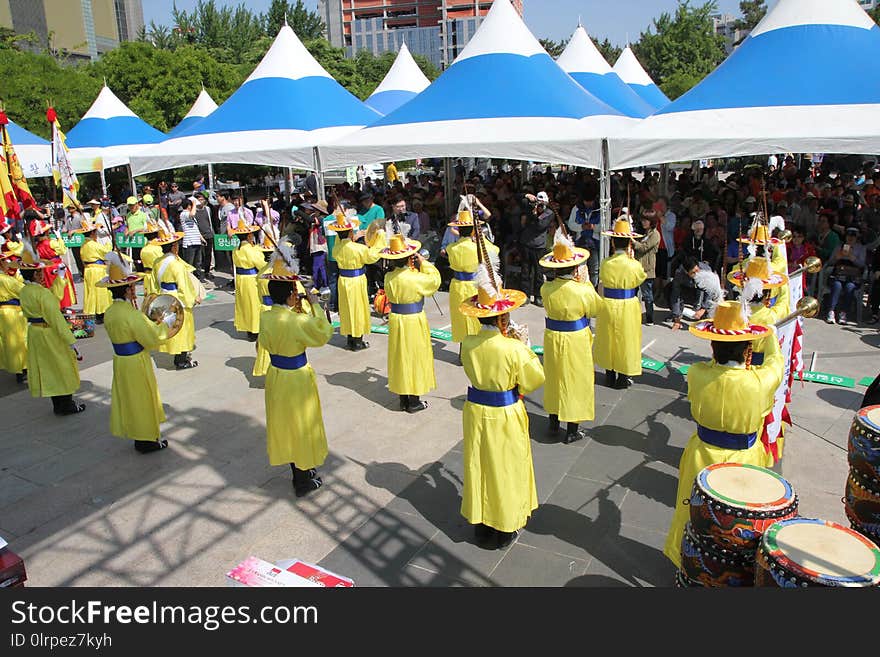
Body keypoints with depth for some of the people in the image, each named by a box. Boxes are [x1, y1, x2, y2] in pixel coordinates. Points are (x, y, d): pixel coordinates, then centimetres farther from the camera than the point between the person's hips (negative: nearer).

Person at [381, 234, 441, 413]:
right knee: (415, 358, 7)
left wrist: (411, 268, 7)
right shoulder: (415, 278, -21)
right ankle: (414, 402, 16)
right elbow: (435, 279, -6)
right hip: (414, 322, -5)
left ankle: (403, 399, 25)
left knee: (399, 357, 15)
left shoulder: (389, 277, -5)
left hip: (396, 320, 5)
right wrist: (423, 261, -2)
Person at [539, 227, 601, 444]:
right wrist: (585, 281, -1)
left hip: (552, 337, 4)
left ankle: (553, 422, 33)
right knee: (574, 380, 10)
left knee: (554, 377, 20)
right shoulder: (583, 291, -22)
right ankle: (572, 430, 19)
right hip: (576, 340, -4)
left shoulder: (546, 289, -12)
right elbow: (595, 310, -3)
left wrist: (579, 283, 3)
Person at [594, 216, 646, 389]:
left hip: (607, 306, 2)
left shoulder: (605, 263, -12)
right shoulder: (634, 265, -17)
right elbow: (642, 278, 2)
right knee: (625, 340, 12)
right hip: (628, 308, -2)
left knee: (608, 338, 16)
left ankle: (610, 375, 26)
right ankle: (623, 377, 21)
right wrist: (631, 257, 6)